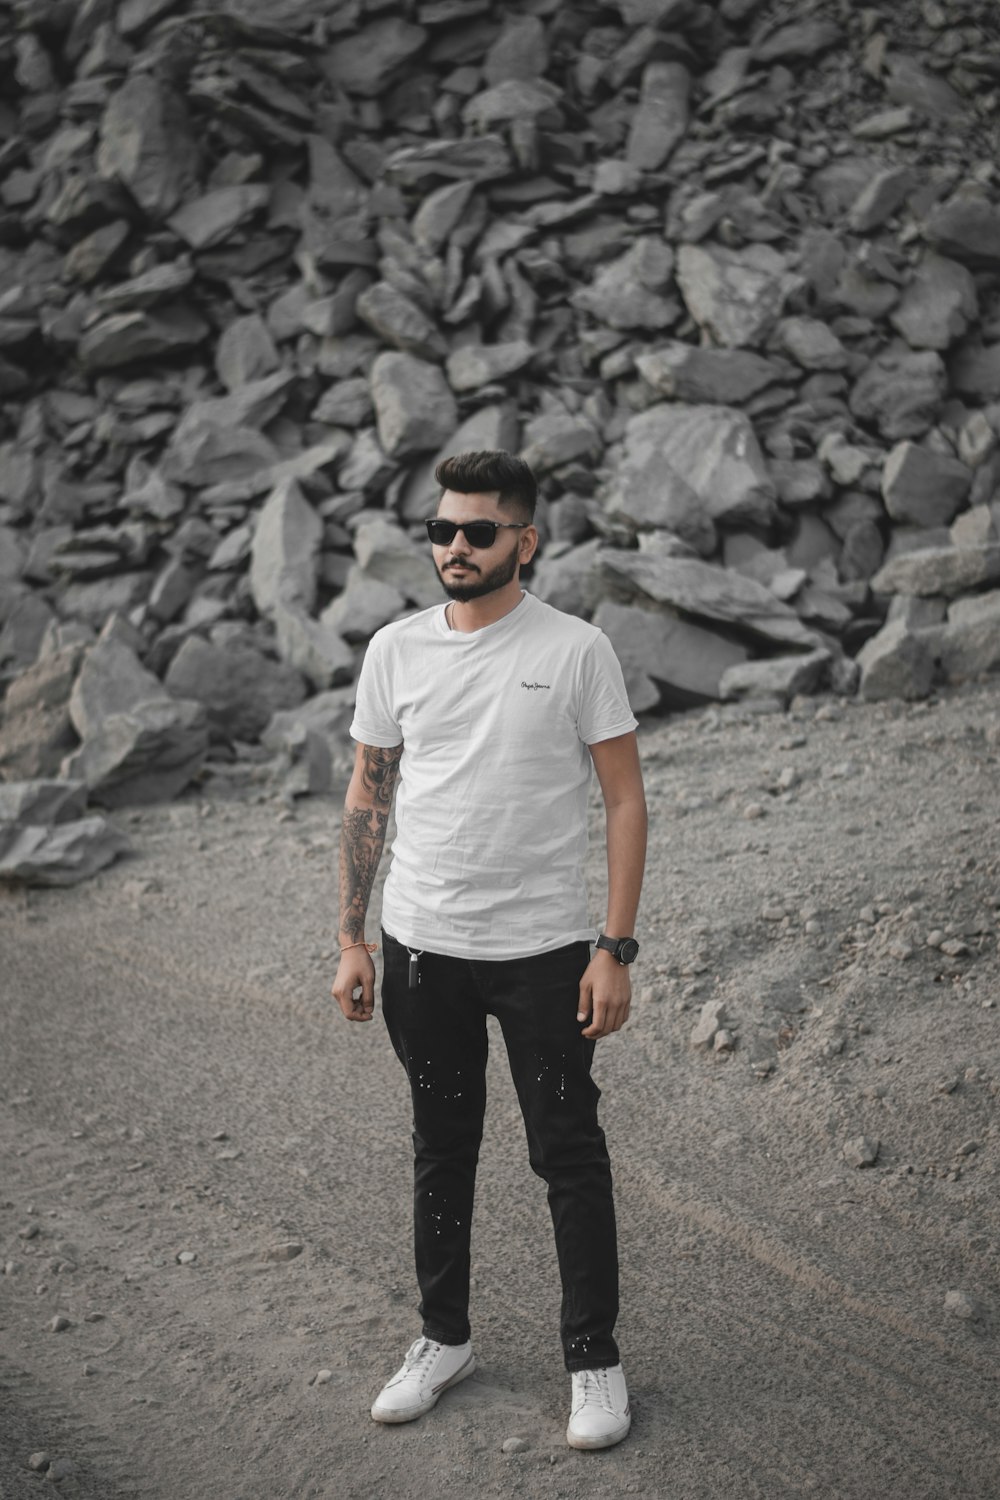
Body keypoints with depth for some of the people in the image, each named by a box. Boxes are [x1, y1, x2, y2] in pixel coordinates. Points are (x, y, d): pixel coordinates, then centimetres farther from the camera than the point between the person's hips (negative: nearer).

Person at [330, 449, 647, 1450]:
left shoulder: (577, 651, -8)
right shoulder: (396, 650, 2)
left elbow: (625, 802, -7)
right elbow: (367, 796, 8)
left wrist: (615, 950, -13)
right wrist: (350, 941, 4)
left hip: (542, 951, -3)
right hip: (421, 950, 3)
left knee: (569, 1156, 4)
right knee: (441, 1149, 16)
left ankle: (593, 1359, 17)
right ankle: (443, 1339, 31)